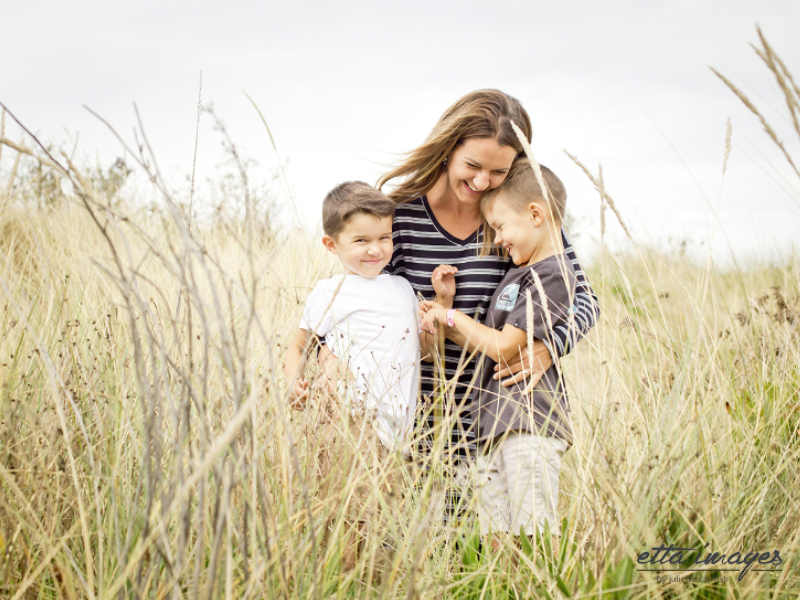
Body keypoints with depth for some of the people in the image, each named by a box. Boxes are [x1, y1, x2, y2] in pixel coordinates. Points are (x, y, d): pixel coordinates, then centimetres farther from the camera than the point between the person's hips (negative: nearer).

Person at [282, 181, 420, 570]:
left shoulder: (402, 288, 19)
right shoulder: (330, 293, 4)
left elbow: (424, 344, 24)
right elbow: (298, 346, 12)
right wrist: (294, 383, -7)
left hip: (393, 428, 5)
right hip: (350, 418, -4)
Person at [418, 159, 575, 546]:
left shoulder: (551, 275, -10)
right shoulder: (517, 274, 20)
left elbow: (503, 348, -15)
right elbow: (480, 344, 20)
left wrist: (451, 317, -2)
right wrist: (447, 305, 7)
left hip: (530, 426, -9)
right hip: (493, 427, 10)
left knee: (532, 540, -10)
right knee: (495, 538, 7)